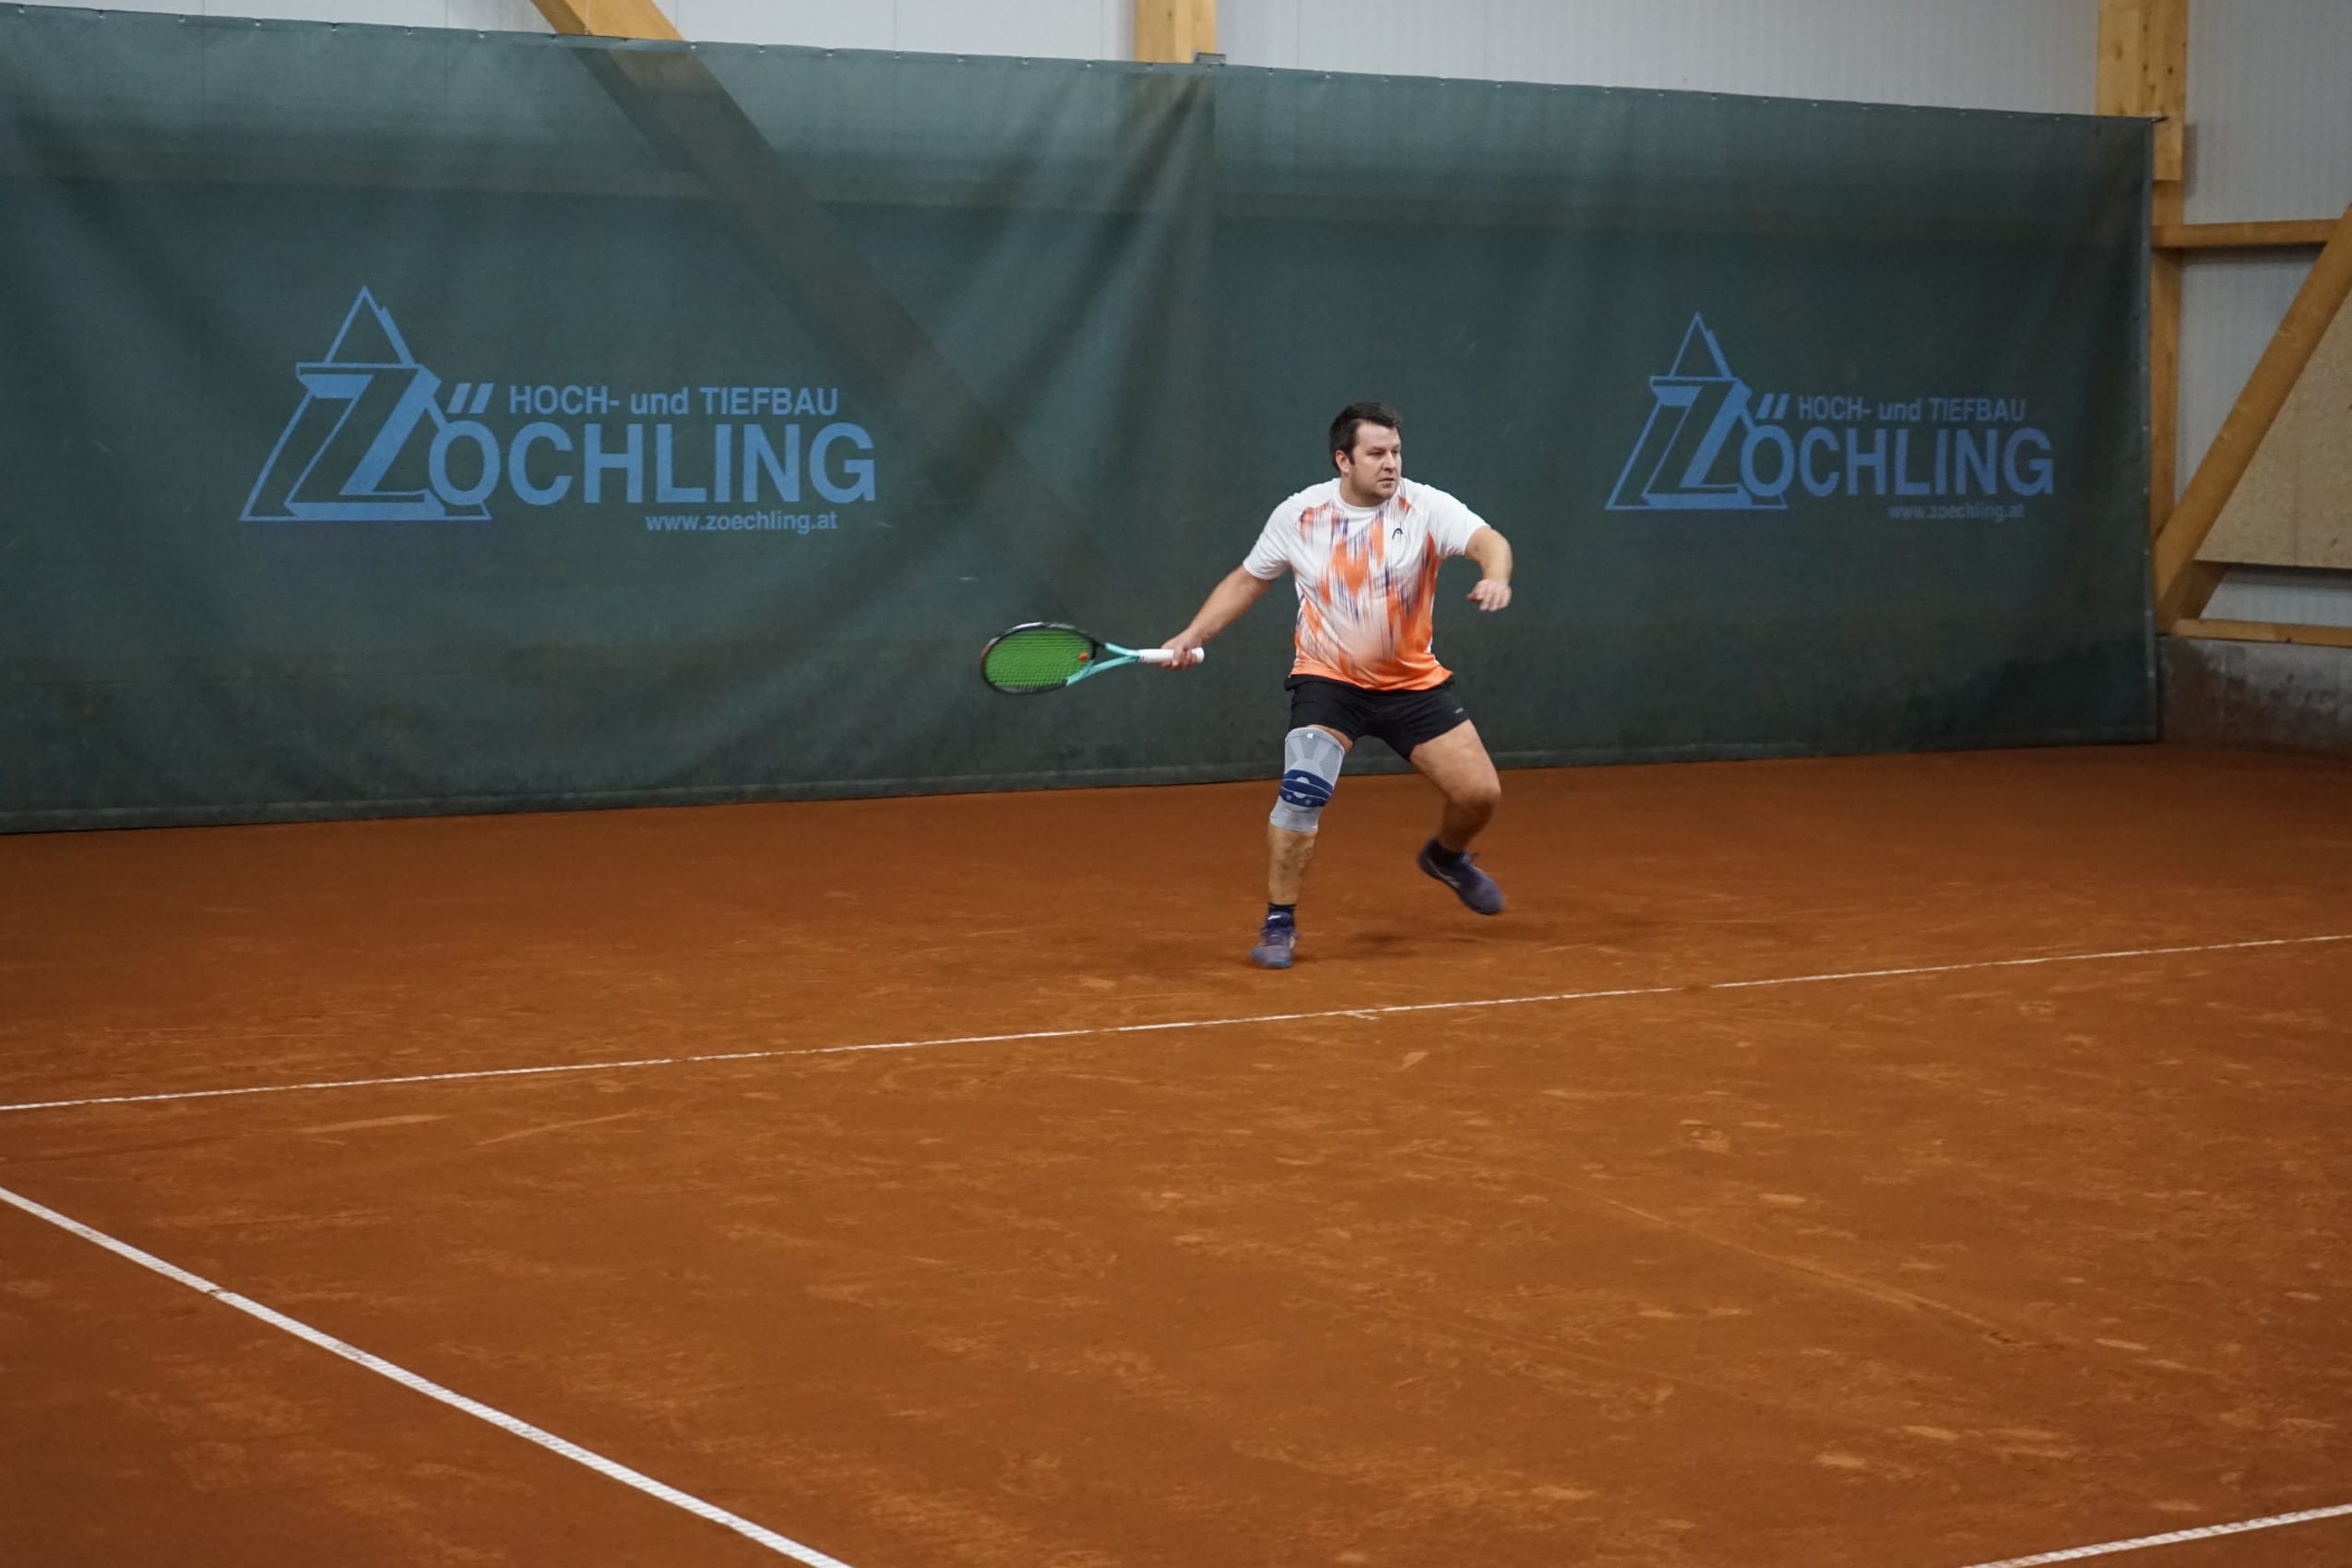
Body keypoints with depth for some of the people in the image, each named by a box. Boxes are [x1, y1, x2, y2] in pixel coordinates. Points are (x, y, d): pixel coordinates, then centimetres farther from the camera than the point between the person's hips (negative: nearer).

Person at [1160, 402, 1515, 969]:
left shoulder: (1426, 507, -13)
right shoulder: (1297, 515, -8)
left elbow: (1487, 540, -29)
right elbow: (1247, 580, 7)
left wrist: (1495, 576, -52)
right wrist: (1193, 634, -2)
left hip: (1414, 682, 1)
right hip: (1328, 681, -1)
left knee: (1480, 792, -2)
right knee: (1303, 790, -24)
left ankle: (1447, 857, 35)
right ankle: (1279, 923, -7)